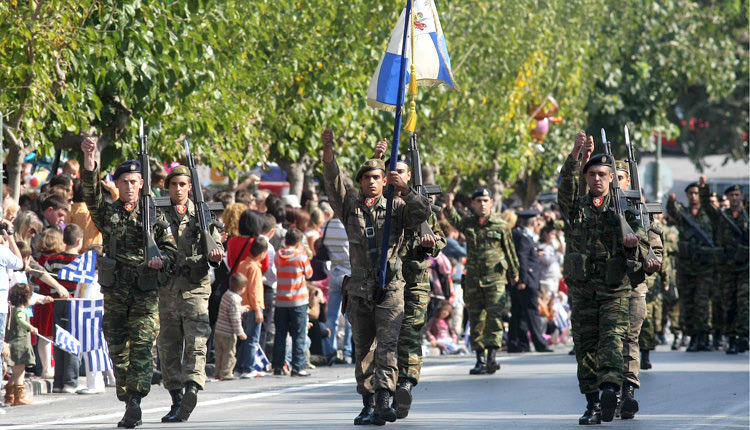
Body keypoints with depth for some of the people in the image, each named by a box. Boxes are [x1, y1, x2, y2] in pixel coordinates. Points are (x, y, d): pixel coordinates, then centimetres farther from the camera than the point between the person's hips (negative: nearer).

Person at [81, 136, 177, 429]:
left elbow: (171, 249, 9)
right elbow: (91, 193, -9)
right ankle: (128, 403, 12)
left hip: (145, 294, -2)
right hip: (114, 292, 2)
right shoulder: (107, 213, 8)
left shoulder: (154, 216, 8)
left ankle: (135, 401, -21)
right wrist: (89, 159, -22)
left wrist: (162, 260, -14)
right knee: (118, 350, 4)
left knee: (142, 346, -14)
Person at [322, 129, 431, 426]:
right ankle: (368, 404, 14)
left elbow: (423, 213, -7)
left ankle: (383, 402, -23)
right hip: (359, 288, 3)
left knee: (387, 345, -14)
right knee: (362, 348, 7)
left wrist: (405, 190, -22)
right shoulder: (350, 207, 10)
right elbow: (334, 183, -2)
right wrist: (328, 152, -17)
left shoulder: (396, 208, 6)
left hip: (389, 287, -3)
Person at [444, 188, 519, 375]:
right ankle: (480, 360, 11)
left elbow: (509, 250, 13)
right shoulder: (468, 223, 6)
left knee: (494, 317, -13)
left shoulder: (501, 225, 2)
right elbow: (454, 220, -15)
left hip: (495, 278, -3)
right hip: (473, 279, 3)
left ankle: (492, 357, -16)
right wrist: (449, 207, -36)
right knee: (476, 320, 4)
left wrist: (514, 272, 23)